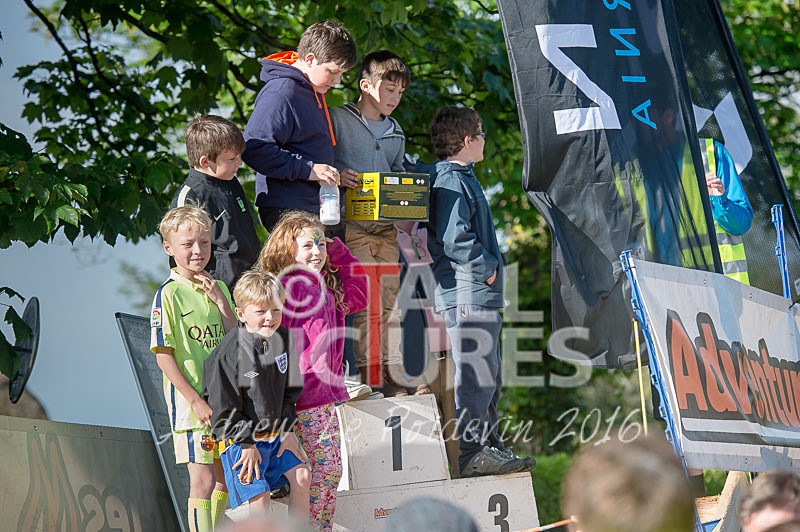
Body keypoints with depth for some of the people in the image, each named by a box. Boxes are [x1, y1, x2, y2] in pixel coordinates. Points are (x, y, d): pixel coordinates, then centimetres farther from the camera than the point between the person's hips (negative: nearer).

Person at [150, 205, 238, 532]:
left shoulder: (217, 288, 9)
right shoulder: (169, 295, -9)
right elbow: (164, 356, -12)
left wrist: (221, 302, -5)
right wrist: (196, 401, -16)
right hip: (190, 402, -6)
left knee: (224, 480, 12)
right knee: (202, 480, -7)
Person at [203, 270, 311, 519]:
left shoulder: (282, 338, -1)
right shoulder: (229, 353, -21)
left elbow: (289, 391, 10)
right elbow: (225, 407, -16)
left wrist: (287, 431, 4)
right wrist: (247, 444, -14)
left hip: (275, 432, 7)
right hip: (239, 438, -6)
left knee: (301, 476, 4)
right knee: (259, 495, -13)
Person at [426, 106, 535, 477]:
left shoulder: (461, 178, 20)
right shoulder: (450, 181, -13)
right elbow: (454, 240, -23)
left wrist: (490, 266, 15)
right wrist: (486, 267, -14)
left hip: (481, 295, 11)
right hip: (466, 296, -11)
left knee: (488, 377, 15)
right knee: (476, 376, -10)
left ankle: (489, 448, 21)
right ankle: (472, 454, -8)